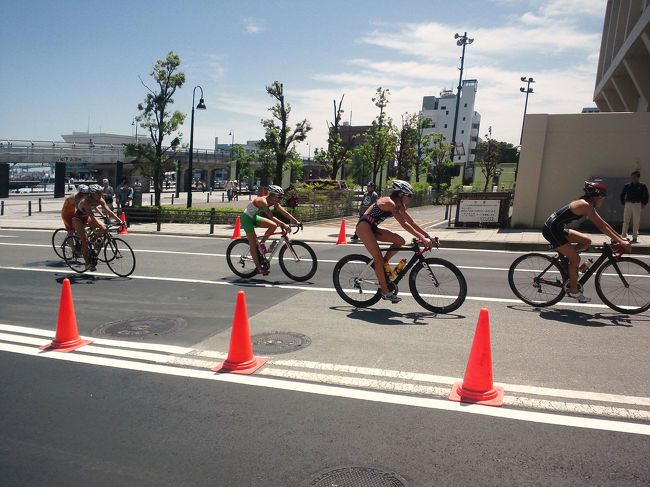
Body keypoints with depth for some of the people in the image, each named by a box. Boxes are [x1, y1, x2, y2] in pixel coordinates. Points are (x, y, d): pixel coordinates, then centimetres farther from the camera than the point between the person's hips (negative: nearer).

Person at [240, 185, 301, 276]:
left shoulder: (273, 202, -6)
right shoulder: (263, 201, -30)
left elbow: (284, 212, -5)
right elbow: (271, 217, -38)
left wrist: (296, 222, -11)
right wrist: (284, 225, -44)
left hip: (254, 217, 8)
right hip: (246, 218, -8)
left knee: (273, 226, -12)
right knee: (253, 244, -8)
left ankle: (262, 243, 4)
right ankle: (259, 268, -2)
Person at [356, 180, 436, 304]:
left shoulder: (399, 206, 6)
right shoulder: (389, 203, -23)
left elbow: (412, 222, 6)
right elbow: (404, 225, -28)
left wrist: (428, 235, -2)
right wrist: (422, 238, -31)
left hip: (372, 228, 9)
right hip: (364, 226, -9)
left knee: (400, 241, -4)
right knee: (379, 259, -12)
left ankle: (384, 264, 8)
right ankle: (385, 292, -6)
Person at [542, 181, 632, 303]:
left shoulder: (588, 205, 11)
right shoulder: (585, 205, -18)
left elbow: (603, 223, 15)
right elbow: (601, 227, -20)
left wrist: (621, 238, 14)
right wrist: (621, 242, -19)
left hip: (558, 229, 9)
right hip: (551, 230, -9)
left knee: (586, 241, 9)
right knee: (575, 259, -4)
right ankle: (574, 291, 6)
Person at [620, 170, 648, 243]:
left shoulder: (642, 186, 3)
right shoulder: (627, 185, 6)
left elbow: (646, 195, 11)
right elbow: (622, 194, 15)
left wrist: (644, 204, 5)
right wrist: (623, 203, 9)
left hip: (637, 205, -1)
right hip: (628, 204, 1)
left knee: (636, 222, 0)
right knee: (626, 221, 2)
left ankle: (635, 237, 5)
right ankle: (624, 236, 8)